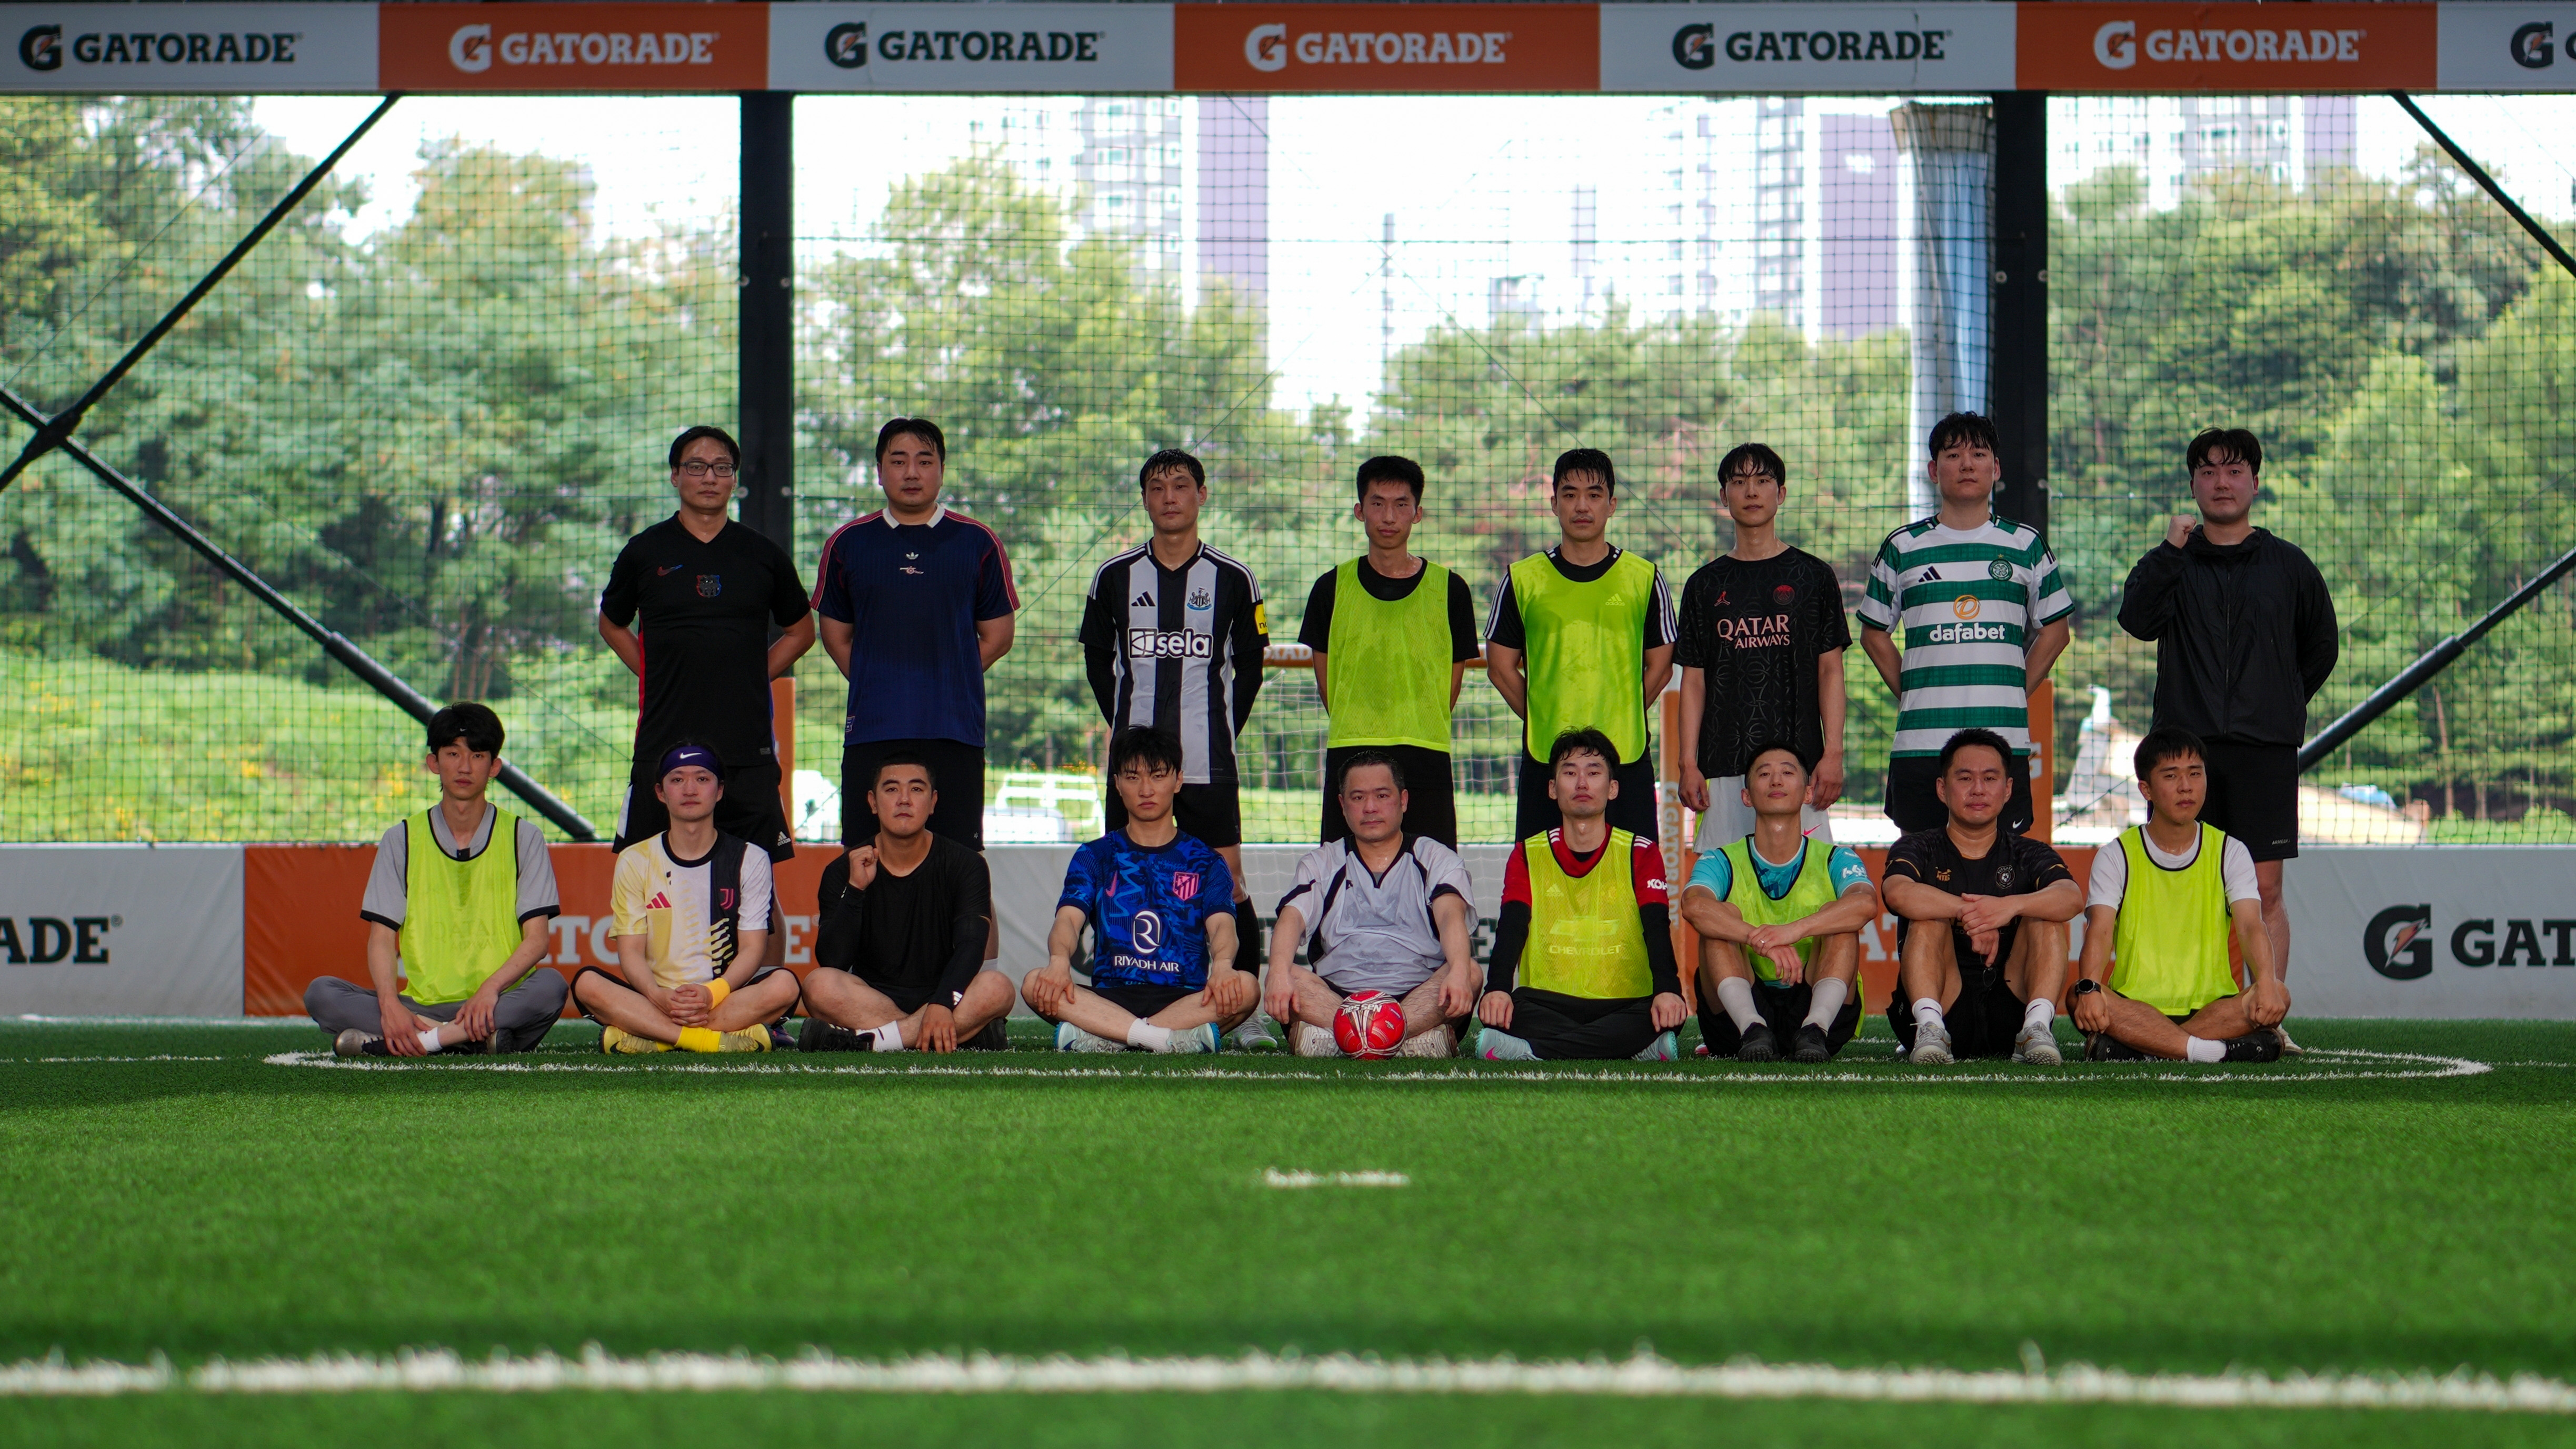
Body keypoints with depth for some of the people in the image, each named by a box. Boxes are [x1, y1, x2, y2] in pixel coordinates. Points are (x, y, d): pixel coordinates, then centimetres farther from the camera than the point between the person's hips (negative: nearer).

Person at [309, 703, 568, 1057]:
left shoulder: (523, 838, 8)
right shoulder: (401, 841, 12)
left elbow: (537, 940, 0)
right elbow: (382, 938, 4)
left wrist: (491, 987, -21)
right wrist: (390, 1004, -17)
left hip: (501, 1004, -1)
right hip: (421, 1005, 2)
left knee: (551, 986, -34)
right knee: (320, 993, -23)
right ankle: (472, 1039, -32)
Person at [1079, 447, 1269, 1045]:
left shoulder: (1233, 580, 3)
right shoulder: (1115, 577, 7)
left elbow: (1249, 667, 11)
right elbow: (1097, 659, 17)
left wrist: (1221, 732, 6)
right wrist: (1126, 727, 10)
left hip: (1210, 767, -2)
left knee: (1227, 879, -6)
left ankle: (1249, 1012, -2)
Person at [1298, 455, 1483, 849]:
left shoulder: (1449, 590, 6)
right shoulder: (1333, 589, 7)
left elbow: (1452, 682, 11)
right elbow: (1326, 683, 11)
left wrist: (1416, 735, 6)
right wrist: (1357, 732, 6)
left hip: (1425, 759, 0)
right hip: (1349, 756, 1)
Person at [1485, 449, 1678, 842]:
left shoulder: (1643, 579, 6)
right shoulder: (1524, 580, 5)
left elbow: (1660, 667, 10)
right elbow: (1501, 667, 9)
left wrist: (1617, 721, 5)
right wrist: (1544, 722, 5)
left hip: (1625, 759, 0)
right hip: (1545, 760, 0)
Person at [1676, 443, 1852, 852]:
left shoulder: (1814, 577, 9)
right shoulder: (1706, 585, 13)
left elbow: (1831, 671, 6)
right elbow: (1694, 680, 11)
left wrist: (1833, 754, -5)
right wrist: (1688, 764, 1)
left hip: (1799, 757, -1)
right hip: (1725, 765, 2)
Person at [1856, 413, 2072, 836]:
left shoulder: (2025, 545, 8)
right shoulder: (1903, 548, 8)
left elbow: (2055, 631, 14)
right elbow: (1875, 634, 15)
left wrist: (2014, 695, 4)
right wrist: (1911, 695, 4)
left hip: (2004, 737, 0)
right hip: (1921, 738, 0)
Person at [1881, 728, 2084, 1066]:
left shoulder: (2028, 855, 10)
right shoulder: (1919, 849, 8)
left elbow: (2072, 898, -15)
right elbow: (1898, 893, -19)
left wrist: (2012, 906, -33)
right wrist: (1971, 912, -28)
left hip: (2009, 1013, 1)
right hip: (1945, 1010, -1)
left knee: (2045, 915, -15)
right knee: (1930, 915, -20)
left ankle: (2037, 1028, -32)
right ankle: (1930, 1029, -36)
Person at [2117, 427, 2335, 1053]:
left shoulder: (2287, 565, 11)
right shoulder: (2173, 562, 9)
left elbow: (2321, 648, 21)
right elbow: (2139, 620, -10)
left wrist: (2284, 707, 13)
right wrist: (2171, 550, -14)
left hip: (2265, 748, 0)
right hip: (2184, 742, 0)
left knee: (2265, 889, -4)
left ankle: (2269, 1016, -3)